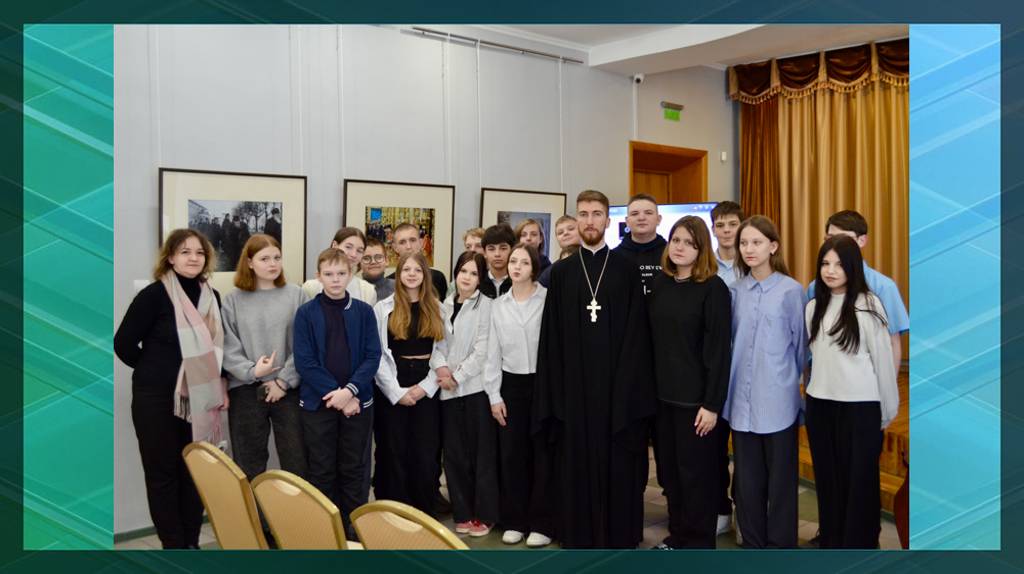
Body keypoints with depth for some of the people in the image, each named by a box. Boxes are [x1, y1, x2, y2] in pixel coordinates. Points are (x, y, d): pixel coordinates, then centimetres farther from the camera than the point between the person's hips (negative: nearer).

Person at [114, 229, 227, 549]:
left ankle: (192, 542, 22)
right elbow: (123, 343, -9)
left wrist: (221, 386, 5)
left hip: (198, 398, 5)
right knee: (163, 473, 5)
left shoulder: (212, 297, 6)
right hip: (156, 399, -5)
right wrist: (156, 372, 1)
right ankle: (173, 545, 15)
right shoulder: (154, 294, -11)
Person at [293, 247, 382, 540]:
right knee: (322, 470, 8)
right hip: (318, 403, -1)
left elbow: (373, 357, -3)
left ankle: (355, 529, 21)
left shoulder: (364, 312, 1)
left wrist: (350, 390, -16)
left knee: (355, 469, 9)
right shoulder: (306, 313, -3)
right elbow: (304, 362, -8)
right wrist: (335, 395, -14)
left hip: (358, 401, 1)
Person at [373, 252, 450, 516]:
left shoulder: (436, 308, 8)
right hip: (392, 390, -1)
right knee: (395, 454, 3)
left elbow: (442, 350, 4)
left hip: (427, 390, 1)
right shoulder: (383, 308, 3)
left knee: (426, 455, 2)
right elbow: (377, 355, -2)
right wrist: (397, 391, -9)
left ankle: (425, 515, 14)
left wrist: (426, 386, -8)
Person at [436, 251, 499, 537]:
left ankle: (484, 514, 12)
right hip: (449, 390, 5)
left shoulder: (485, 305, -4)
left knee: (482, 452, 1)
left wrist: (458, 376, -10)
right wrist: (442, 368, -5)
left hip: (476, 386, -5)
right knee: (455, 452, 8)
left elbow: (482, 349, -10)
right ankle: (463, 513, 19)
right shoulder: (444, 306, 12)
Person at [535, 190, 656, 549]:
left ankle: (619, 534, 18)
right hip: (574, 385, 1)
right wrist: (554, 389, -2)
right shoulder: (560, 272, 8)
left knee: (618, 461, 5)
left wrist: (632, 384, -8)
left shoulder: (627, 270, 3)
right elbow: (552, 336, 5)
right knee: (576, 461, 6)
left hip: (618, 382, -1)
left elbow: (637, 332, 0)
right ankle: (578, 534, 19)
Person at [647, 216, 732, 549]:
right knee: (668, 470, 12)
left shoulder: (714, 288, -9)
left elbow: (719, 349, -12)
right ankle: (678, 535, 29)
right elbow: (650, 339, 9)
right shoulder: (658, 283, 6)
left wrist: (713, 404, -14)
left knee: (696, 472, 6)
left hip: (696, 396, -5)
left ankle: (699, 543, 21)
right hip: (662, 394, 5)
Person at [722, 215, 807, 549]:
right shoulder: (736, 290, 5)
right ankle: (752, 544, 26)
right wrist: (735, 380, 10)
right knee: (746, 478, 11)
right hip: (742, 399, 4)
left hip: (777, 399, -3)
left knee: (780, 477, 7)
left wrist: (790, 380, 8)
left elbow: (800, 343, 1)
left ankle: (780, 547, 21)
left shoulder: (791, 290, -6)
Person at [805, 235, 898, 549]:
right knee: (827, 477, 14)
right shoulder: (813, 307, 8)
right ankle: (831, 541, 28)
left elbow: (883, 358, -5)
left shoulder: (868, 305, -9)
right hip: (819, 404, 5)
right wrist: (813, 391, 11)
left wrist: (888, 410, -2)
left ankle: (858, 544, 18)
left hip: (860, 406, -5)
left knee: (859, 480, 5)